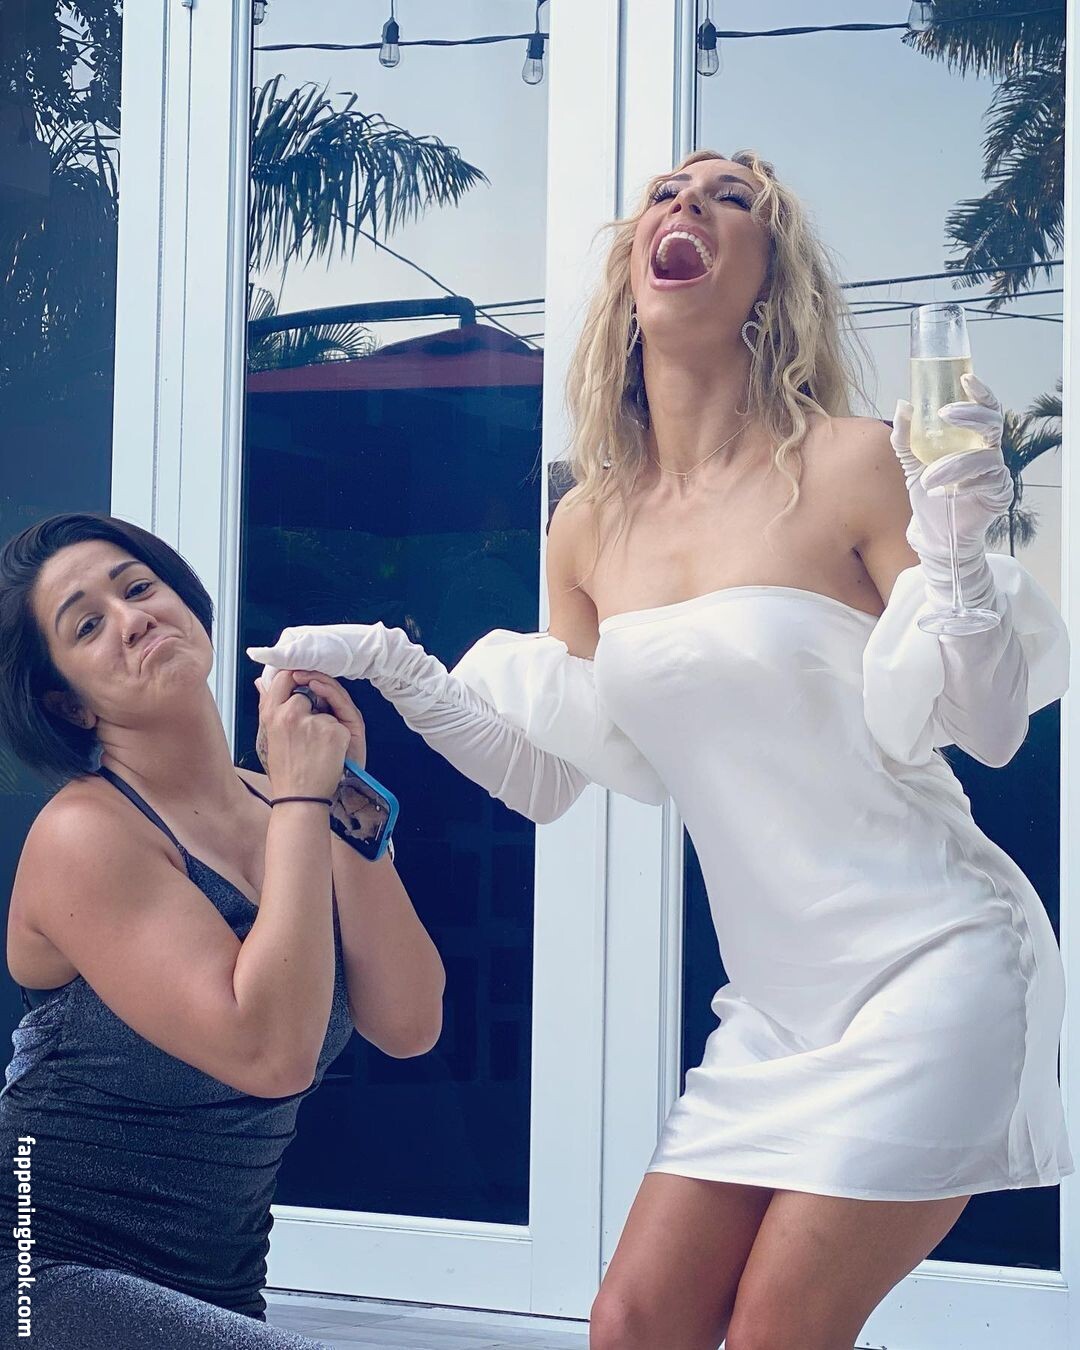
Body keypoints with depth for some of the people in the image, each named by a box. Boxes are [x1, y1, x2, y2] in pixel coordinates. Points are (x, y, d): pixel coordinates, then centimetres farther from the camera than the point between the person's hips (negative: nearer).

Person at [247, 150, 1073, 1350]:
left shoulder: (852, 464, -10)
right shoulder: (592, 524, 6)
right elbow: (548, 771, 14)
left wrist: (956, 549, -24)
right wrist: (392, 667, 4)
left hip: (931, 969, -5)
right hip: (777, 999, 6)